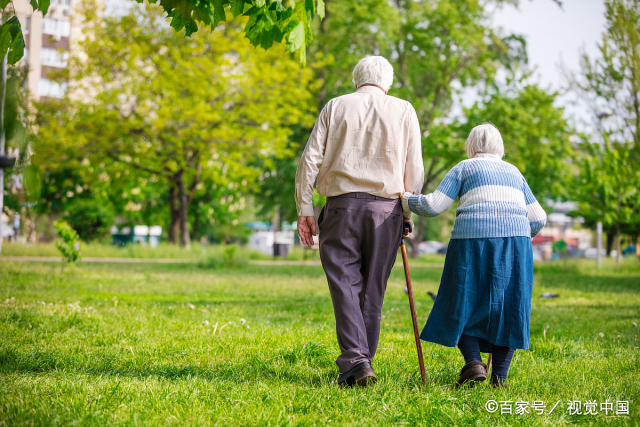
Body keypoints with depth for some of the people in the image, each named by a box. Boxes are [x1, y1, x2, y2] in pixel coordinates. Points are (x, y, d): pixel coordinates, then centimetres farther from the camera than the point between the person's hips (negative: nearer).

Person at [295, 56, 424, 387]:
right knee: (373, 289, 8)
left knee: (345, 285, -1)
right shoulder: (403, 111, 10)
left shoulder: (336, 106, 9)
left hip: (342, 205, -1)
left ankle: (355, 361, -16)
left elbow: (310, 159, 2)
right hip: (386, 208, 1)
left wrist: (304, 209, 4)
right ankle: (362, 362, 11)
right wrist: (407, 211, 14)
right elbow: (414, 169, 6)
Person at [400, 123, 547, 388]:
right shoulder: (514, 173, 23)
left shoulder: (464, 168, 11)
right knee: (506, 309, 6)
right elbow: (538, 218, 19)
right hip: (515, 241, 3)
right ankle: (499, 378, 0)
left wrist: (407, 201, 18)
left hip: (473, 239, -3)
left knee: (463, 305, 7)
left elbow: (434, 205, 2)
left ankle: (474, 361, -12)